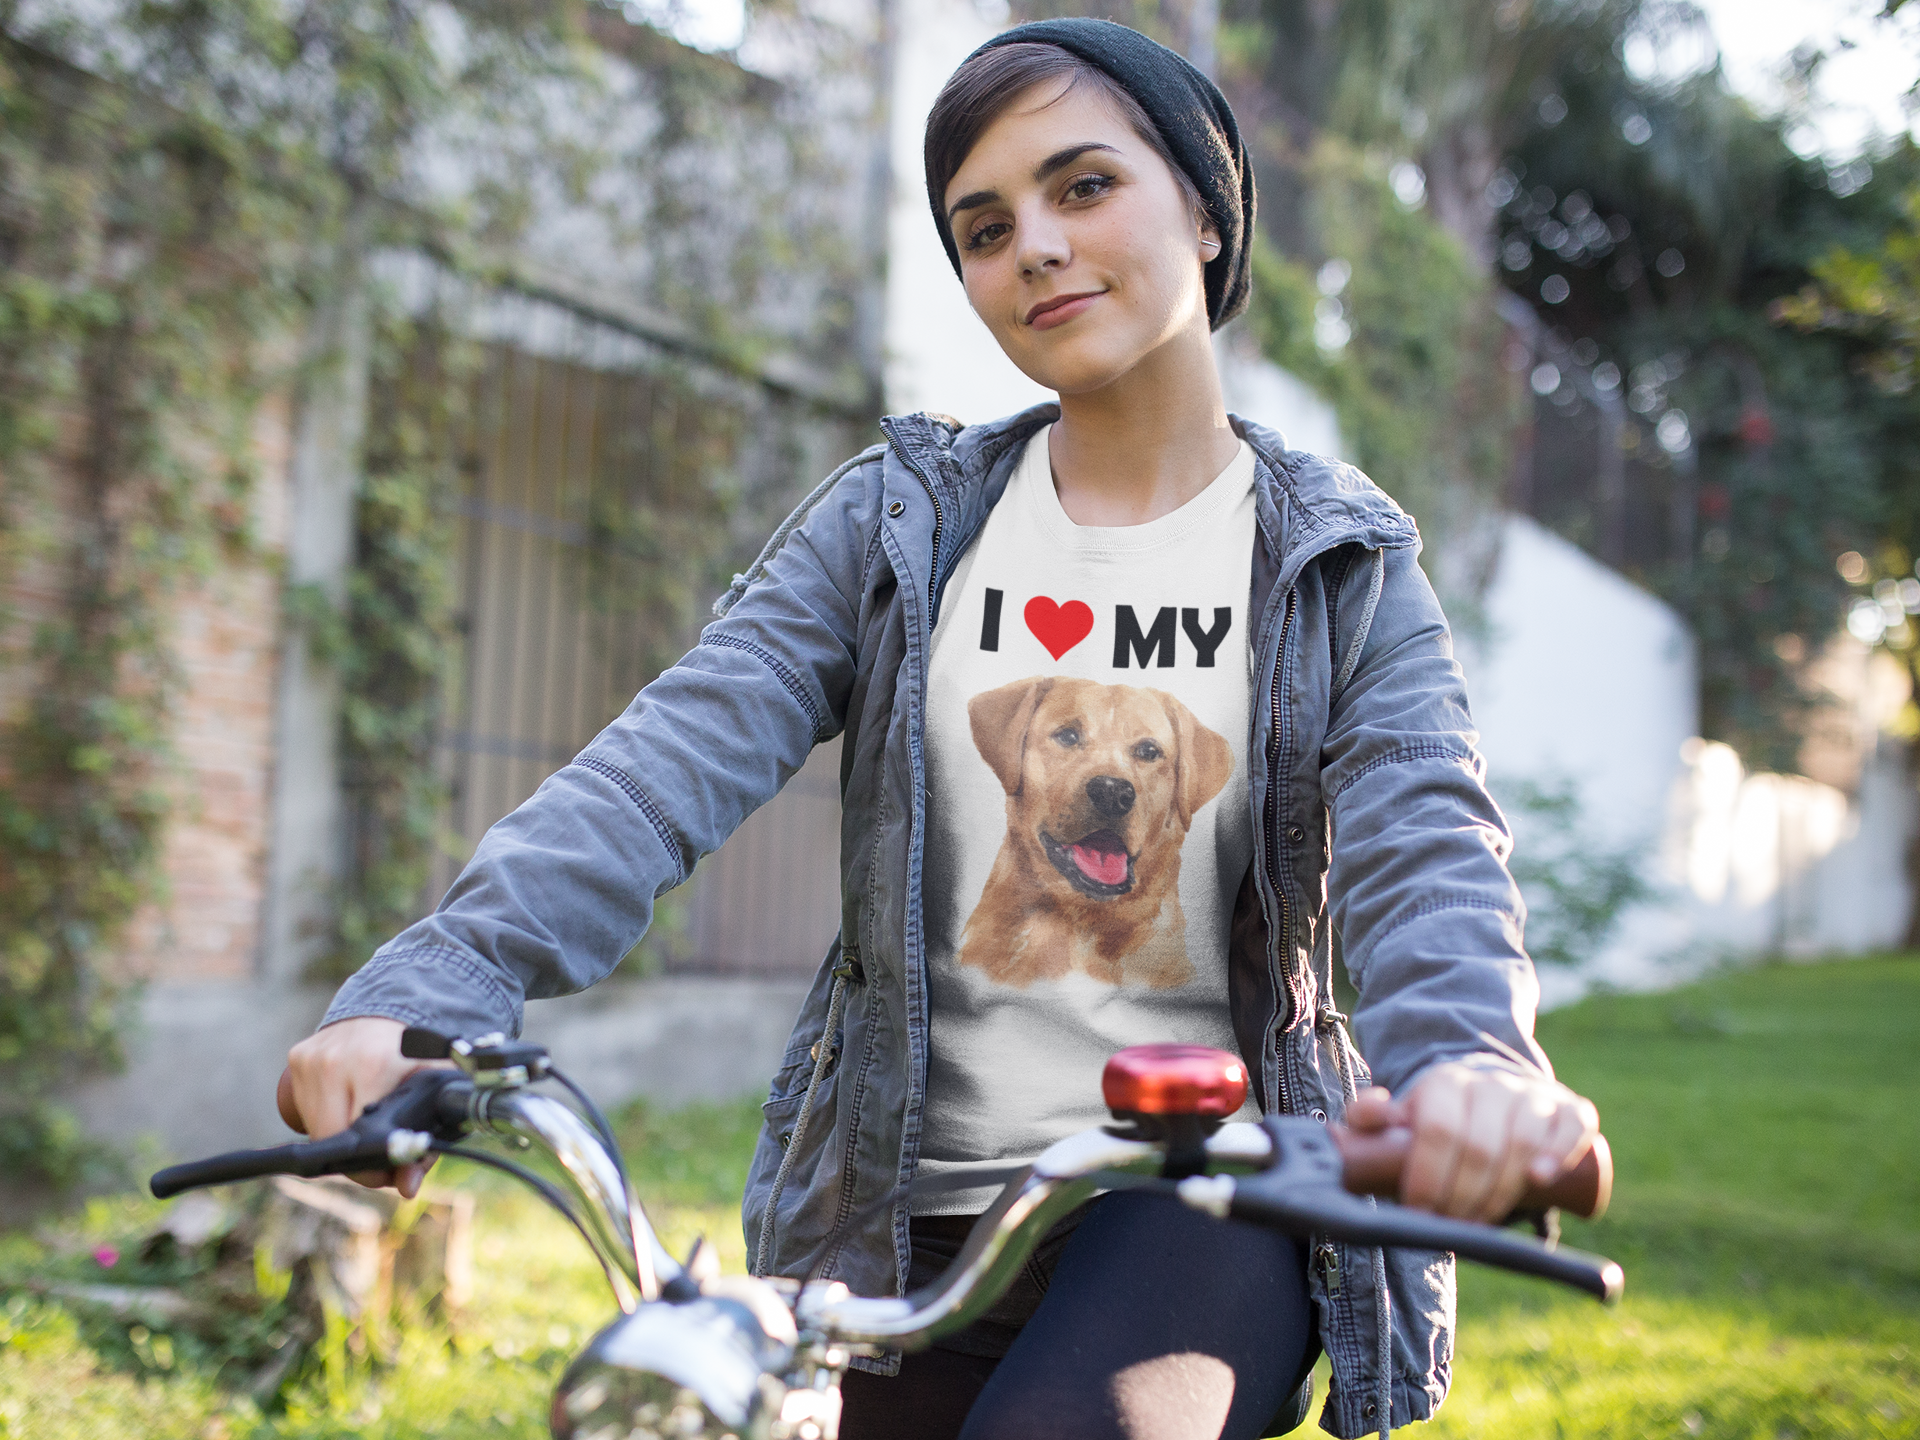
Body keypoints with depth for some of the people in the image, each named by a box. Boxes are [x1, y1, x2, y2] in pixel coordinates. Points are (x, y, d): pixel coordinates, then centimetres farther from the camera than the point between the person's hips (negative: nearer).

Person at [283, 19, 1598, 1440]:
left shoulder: (1343, 569, 1)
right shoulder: (896, 522, 4)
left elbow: (1426, 841, -16)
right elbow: (673, 762, -10)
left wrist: (1469, 1057, -40)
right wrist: (432, 985, -27)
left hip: (1194, 1190, -2)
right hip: (911, 1212, 3)